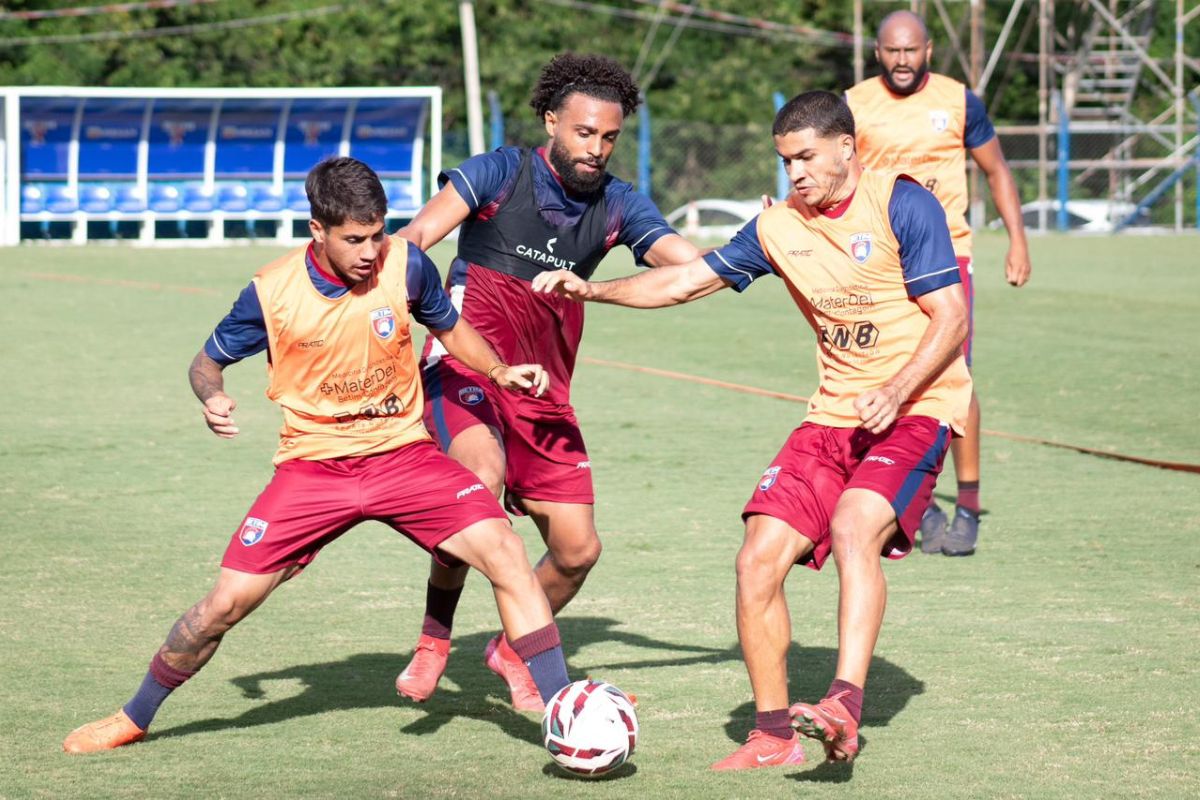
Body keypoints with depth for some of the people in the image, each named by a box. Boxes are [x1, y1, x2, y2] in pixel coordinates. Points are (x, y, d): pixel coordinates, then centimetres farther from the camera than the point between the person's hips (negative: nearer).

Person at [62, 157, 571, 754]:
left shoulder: (405, 265, -9)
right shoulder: (272, 291, -12)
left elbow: (449, 328, 13)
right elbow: (208, 361, 4)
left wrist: (498, 371, -4)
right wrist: (212, 398, -18)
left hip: (403, 454, 1)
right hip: (313, 467, -1)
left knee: (504, 551, -20)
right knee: (227, 602, -5)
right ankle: (134, 719, 19)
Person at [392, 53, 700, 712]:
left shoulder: (617, 207, 5)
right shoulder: (497, 174, -6)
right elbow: (413, 240, -14)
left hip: (543, 395, 5)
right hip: (464, 369, -5)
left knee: (577, 548, 0)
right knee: (481, 478, -34)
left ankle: (513, 650, 31)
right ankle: (434, 638, -12)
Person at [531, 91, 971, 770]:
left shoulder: (902, 204, -8)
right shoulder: (779, 227, 9)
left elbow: (951, 316, -11)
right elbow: (686, 281, 15)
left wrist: (894, 392, -23)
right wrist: (593, 289, 3)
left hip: (915, 409, -6)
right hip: (831, 416, 6)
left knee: (853, 525, -32)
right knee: (760, 557, -9)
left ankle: (845, 706, -36)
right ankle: (773, 733, 2)